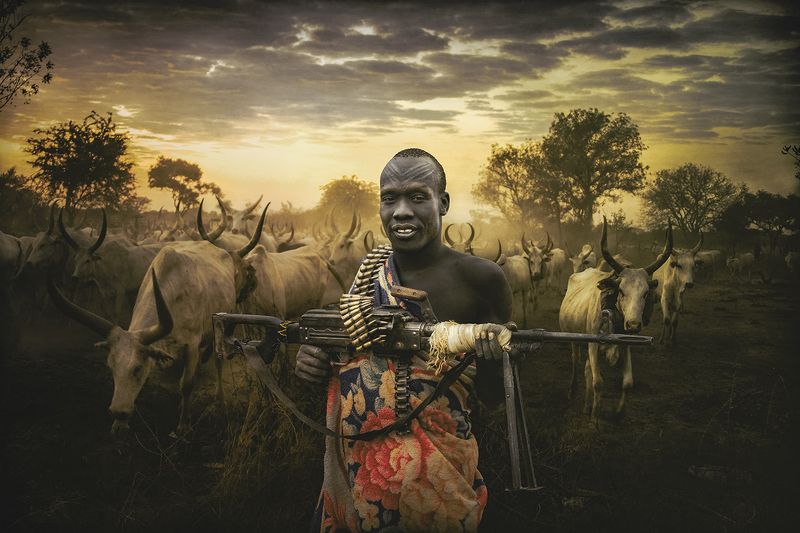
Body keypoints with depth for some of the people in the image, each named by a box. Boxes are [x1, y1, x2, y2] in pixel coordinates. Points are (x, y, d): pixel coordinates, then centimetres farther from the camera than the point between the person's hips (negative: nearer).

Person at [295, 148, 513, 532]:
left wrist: (491, 360, -26)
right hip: (356, 467, 4)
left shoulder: (480, 279, -11)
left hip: (434, 472, -3)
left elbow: (492, 399, -5)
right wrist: (315, 364, -6)